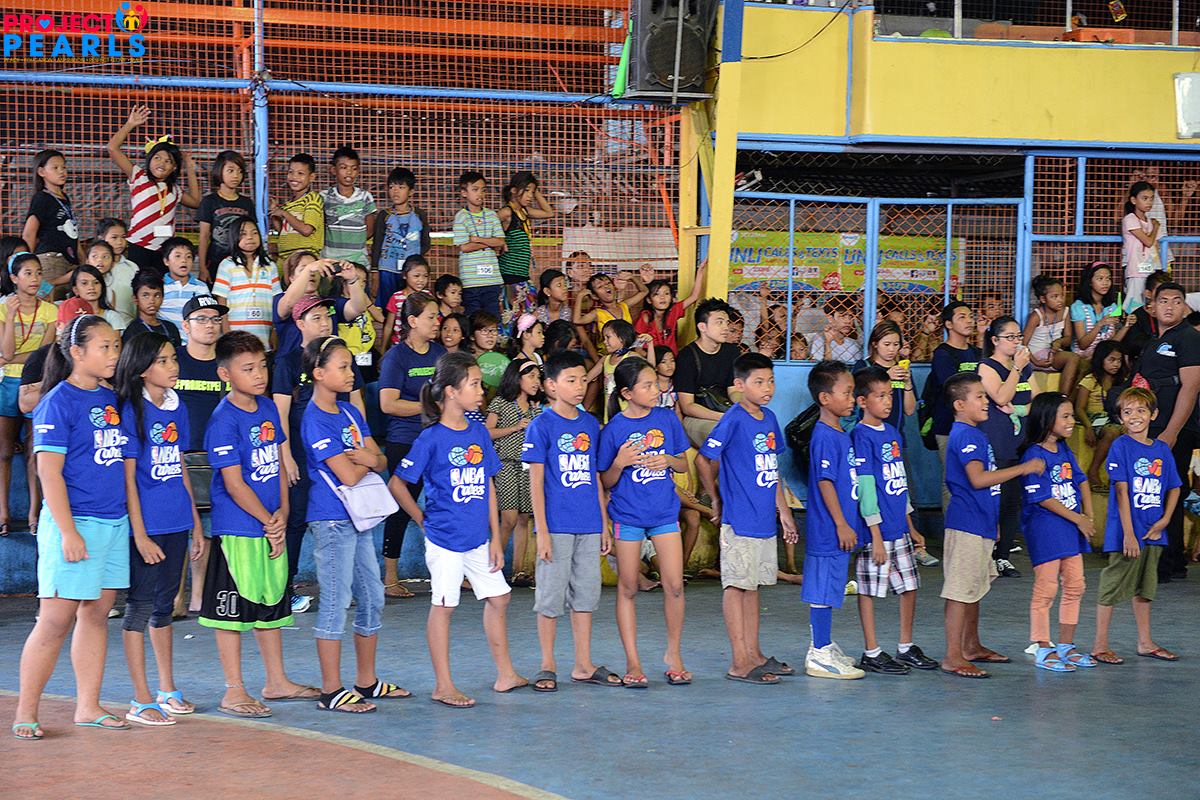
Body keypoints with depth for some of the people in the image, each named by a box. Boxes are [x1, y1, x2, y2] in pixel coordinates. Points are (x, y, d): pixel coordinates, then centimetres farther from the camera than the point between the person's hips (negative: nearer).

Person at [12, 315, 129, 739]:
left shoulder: (111, 399, 11)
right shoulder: (59, 402, -10)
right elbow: (49, 471, -13)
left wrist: (134, 523, 15)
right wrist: (68, 530, -18)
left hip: (114, 521, 7)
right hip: (74, 523, -7)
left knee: (96, 615, 10)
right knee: (56, 620, -5)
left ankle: (88, 707, 18)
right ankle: (25, 712, 4)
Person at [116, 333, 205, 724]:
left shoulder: (176, 407, 10)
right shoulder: (131, 411, -10)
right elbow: (127, 477, -12)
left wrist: (196, 522, 17)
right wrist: (140, 534, -15)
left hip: (176, 524, 7)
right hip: (146, 526, -7)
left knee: (164, 604, 15)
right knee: (140, 605, -1)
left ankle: (167, 689, 23)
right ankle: (141, 700, 4)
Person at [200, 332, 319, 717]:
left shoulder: (268, 408, 8)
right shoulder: (224, 420, -15)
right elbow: (234, 483, -16)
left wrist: (283, 512, 1)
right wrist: (269, 522, -11)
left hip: (272, 526, 8)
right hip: (237, 530, -8)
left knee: (272, 604, 17)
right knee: (233, 611, 1)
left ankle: (277, 681, 29)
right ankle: (234, 692, 8)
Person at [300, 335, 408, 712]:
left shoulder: (350, 412, 11)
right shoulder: (315, 420, -15)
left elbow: (381, 461, 8)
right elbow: (348, 476, -20)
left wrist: (363, 456, -14)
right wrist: (366, 459, -1)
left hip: (359, 517, 9)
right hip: (331, 519, -9)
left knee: (372, 598, 13)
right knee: (336, 601, -5)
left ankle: (367, 681, 24)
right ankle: (331, 691, 2)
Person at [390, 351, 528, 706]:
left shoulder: (479, 433, 6)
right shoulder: (431, 438, -12)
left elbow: (488, 488, 10)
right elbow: (397, 484, -8)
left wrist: (495, 538, 7)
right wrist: (424, 520, -3)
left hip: (478, 539, 7)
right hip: (445, 538, -7)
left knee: (497, 597, 12)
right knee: (443, 606, 1)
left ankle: (505, 675, 25)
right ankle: (444, 686, 8)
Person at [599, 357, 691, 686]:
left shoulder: (667, 418, 1)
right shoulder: (614, 429, -7)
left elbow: (684, 464, 10)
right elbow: (607, 482, -2)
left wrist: (668, 460, -11)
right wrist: (620, 463, -21)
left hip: (664, 511, 2)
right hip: (627, 514, -2)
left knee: (674, 585, -1)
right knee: (628, 589, 4)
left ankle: (673, 654, 16)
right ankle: (632, 662, 12)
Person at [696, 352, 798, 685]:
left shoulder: (769, 419, 11)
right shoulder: (733, 420, -12)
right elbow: (703, 460, -11)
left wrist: (784, 511, 20)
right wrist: (717, 501, -1)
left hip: (764, 518, 8)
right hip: (739, 520, -7)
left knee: (753, 585, 13)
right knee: (737, 585, -2)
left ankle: (754, 654, 20)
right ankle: (740, 662, 0)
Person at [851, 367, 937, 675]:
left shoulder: (893, 433, 12)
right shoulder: (861, 436, -12)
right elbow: (865, 488, -15)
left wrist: (911, 527, 19)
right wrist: (876, 535, -17)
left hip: (899, 528, 8)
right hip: (876, 530, -8)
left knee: (910, 586, 12)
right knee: (869, 589, 1)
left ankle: (906, 647, 24)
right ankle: (871, 653, 9)